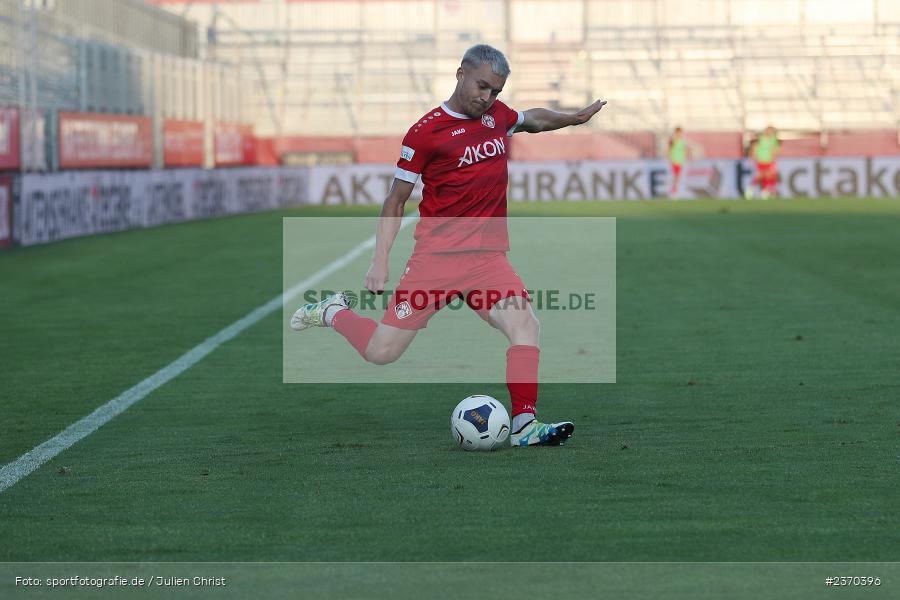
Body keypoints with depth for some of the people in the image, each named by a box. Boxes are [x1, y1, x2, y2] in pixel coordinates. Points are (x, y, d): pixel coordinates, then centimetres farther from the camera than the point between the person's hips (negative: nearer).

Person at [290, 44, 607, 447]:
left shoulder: (498, 115, 10)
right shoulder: (426, 131, -6)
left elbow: (535, 119, 35)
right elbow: (396, 200, -1)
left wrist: (577, 117, 21)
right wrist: (380, 262, -8)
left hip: (488, 258, 4)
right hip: (436, 257, -4)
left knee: (526, 326, -19)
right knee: (382, 352, -5)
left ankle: (524, 426, -16)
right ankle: (333, 312, 24)